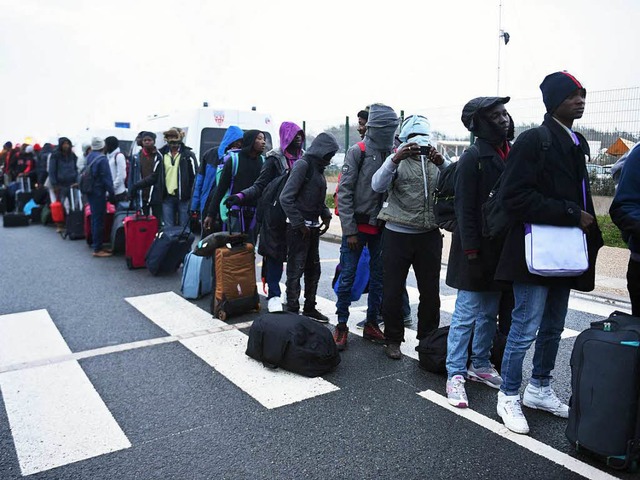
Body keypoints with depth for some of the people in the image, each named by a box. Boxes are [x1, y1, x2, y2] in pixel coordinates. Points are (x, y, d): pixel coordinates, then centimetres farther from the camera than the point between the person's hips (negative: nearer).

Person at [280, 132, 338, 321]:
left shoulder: (318, 168, 14)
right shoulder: (303, 165, -13)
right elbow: (286, 198, -19)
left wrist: (326, 216, 7)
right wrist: (299, 224, -17)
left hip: (313, 227, 9)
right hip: (298, 228, -9)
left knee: (313, 270, 15)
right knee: (296, 271, -2)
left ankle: (309, 308, 27)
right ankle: (293, 311, 7)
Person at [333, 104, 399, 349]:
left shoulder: (394, 154, 5)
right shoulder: (358, 152, -8)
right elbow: (344, 191, -10)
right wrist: (349, 230, -13)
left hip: (381, 227, 5)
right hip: (358, 225, -4)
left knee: (378, 277, 11)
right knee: (348, 276, 0)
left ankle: (372, 324, 25)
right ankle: (341, 326, 13)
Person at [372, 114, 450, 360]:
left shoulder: (436, 162, 9)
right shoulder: (396, 160, 1)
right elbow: (378, 186, -17)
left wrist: (442, 162, -24)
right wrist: (395, 159, -30)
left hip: (429, 235, 3)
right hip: (397, 235, -3)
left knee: (430, 291, 10)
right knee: (393, 291, 3)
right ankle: (392, 340, 20)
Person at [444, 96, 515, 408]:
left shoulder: (513, 154, 11)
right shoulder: (473, 158, -11)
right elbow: (464, 208, -14)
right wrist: (471, 250, -18)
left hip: (502, 250, 7)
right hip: (479, 249, -7)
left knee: (490, 312, 16)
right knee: (467, 313, -2)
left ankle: (480, 365, 30)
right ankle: (455, 374, 8)